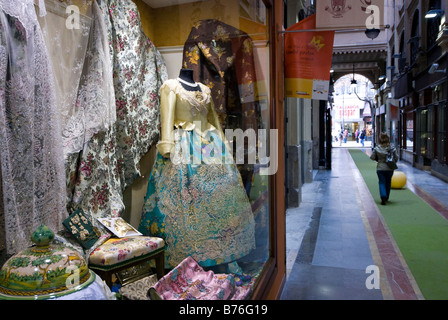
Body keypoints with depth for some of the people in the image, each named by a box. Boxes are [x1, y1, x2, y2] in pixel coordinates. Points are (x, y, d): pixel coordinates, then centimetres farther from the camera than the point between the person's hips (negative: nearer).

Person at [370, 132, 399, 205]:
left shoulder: (377, 148, -11)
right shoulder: (392, 148, -7)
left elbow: (372, 157, -4)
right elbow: (396, 158, -1)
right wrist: (393, 162, 17)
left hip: (380, 168, -2)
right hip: (390, 168, 2)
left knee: (382, 183, 5)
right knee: (388, 183, 17)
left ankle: (383, 197, -16)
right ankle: (386, 198, 29)